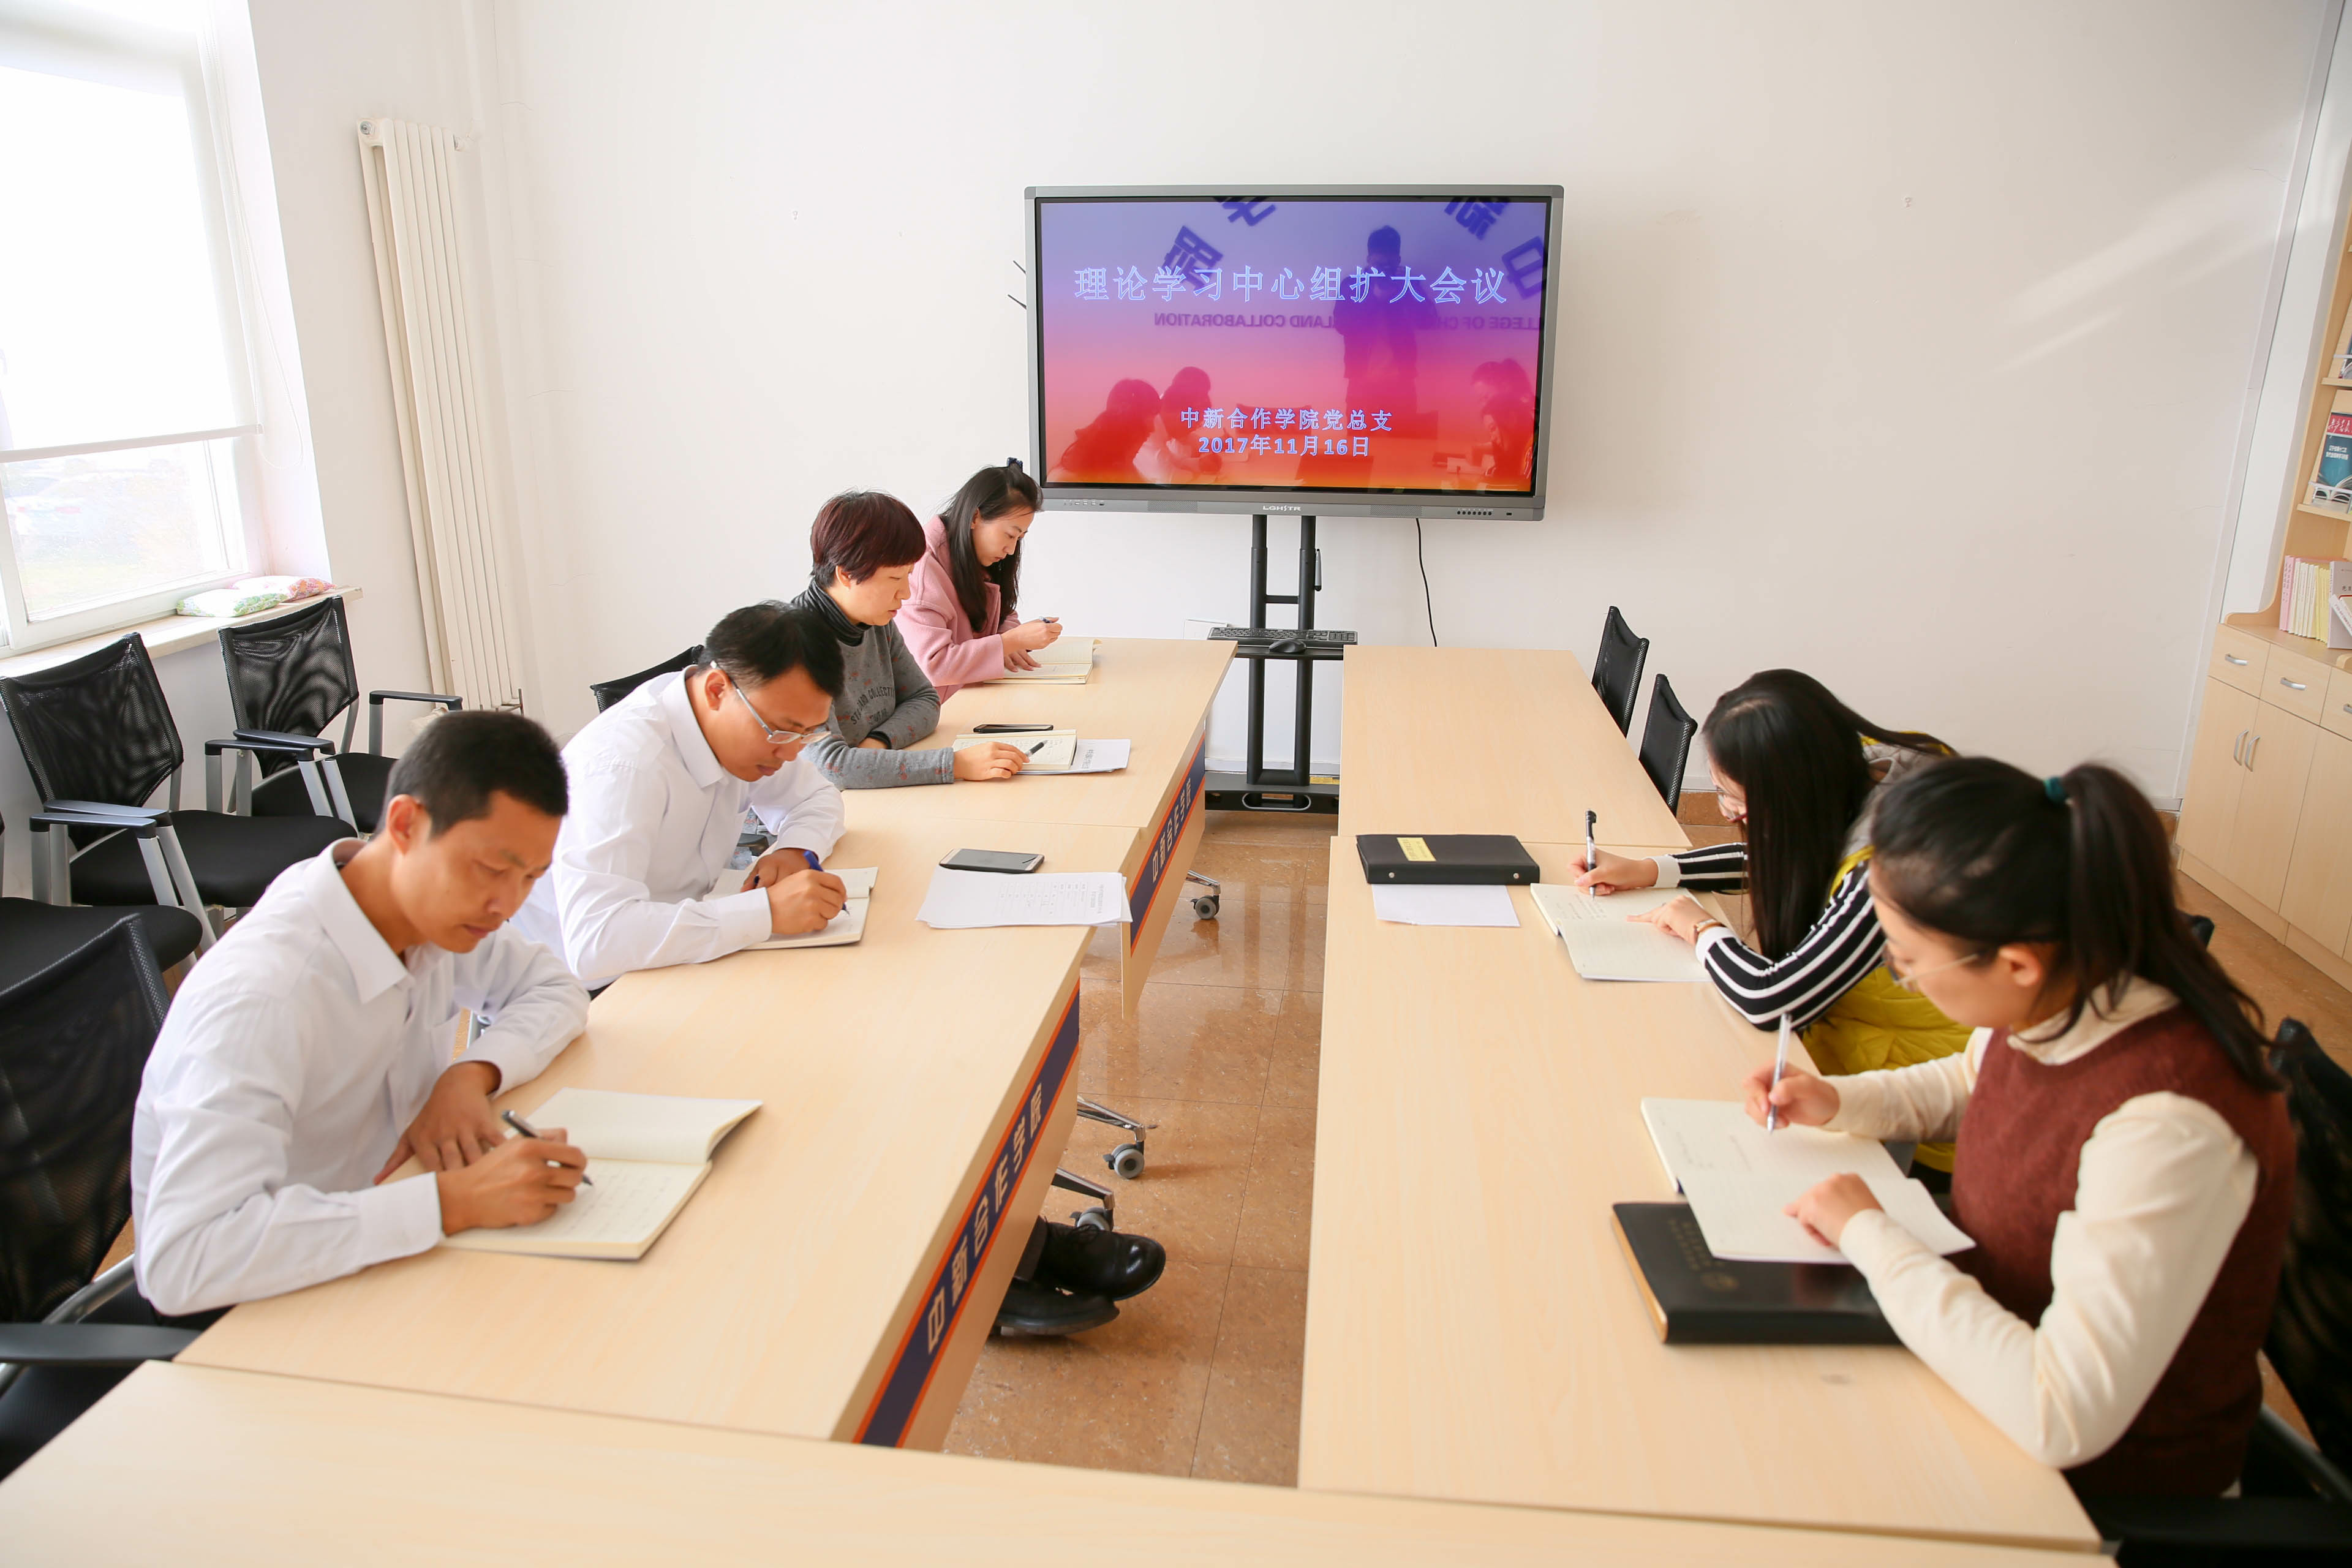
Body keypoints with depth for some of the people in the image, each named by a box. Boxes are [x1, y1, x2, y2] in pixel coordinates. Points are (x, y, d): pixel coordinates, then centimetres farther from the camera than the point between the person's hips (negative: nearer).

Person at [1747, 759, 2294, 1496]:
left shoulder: (2168, 1131, -36)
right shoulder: (2048, 1001, -11)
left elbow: (2064, 1417, -37)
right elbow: (1971, 1083, 14)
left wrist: (1869, 1233, -28)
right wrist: (1837, 1102, -2)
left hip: (2108, 1478, -6)